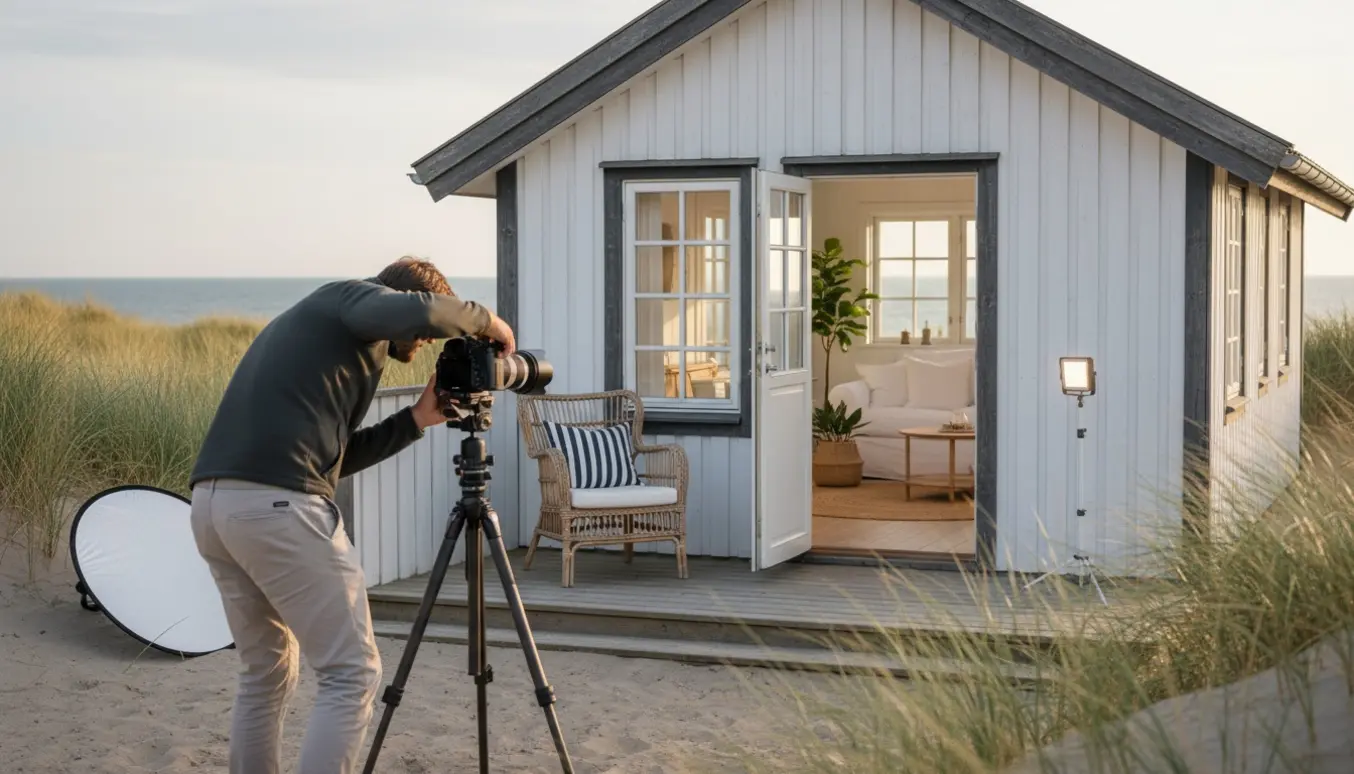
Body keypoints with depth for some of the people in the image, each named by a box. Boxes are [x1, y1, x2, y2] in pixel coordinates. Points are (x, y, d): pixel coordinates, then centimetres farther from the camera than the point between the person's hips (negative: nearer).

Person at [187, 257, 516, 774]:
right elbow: (415, 309, -17)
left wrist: (416, 420, 25)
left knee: (266, 675, 20)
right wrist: (484, 320, 1)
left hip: (214, 503, 9)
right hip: (278, 505, -9)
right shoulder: (352, 298, 8)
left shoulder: (319, 322, 31)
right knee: (352, 674, -1)